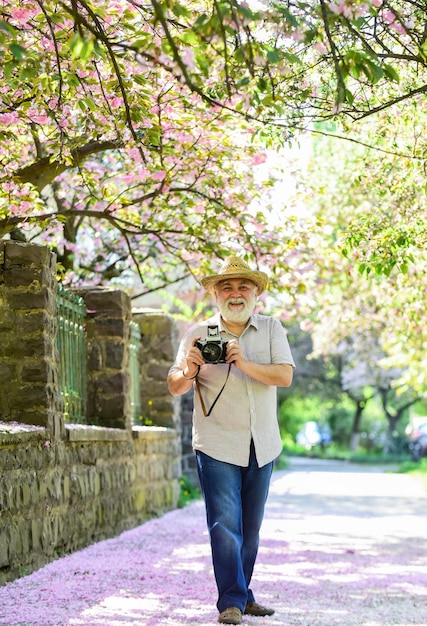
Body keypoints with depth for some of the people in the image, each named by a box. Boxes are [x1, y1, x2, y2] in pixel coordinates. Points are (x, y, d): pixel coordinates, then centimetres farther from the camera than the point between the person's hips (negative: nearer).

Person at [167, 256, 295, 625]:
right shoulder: (199, 335, 0)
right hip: (217, 446, -3)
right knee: (225, 525, -10)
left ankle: (242, 595, 23)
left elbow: (285, 376, -10)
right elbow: (175, 387, -2)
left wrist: (245, 364, -25)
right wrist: (189, 371, -25)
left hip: (262, 446, 3)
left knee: (250, 528, 11)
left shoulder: (271, 329, 4)